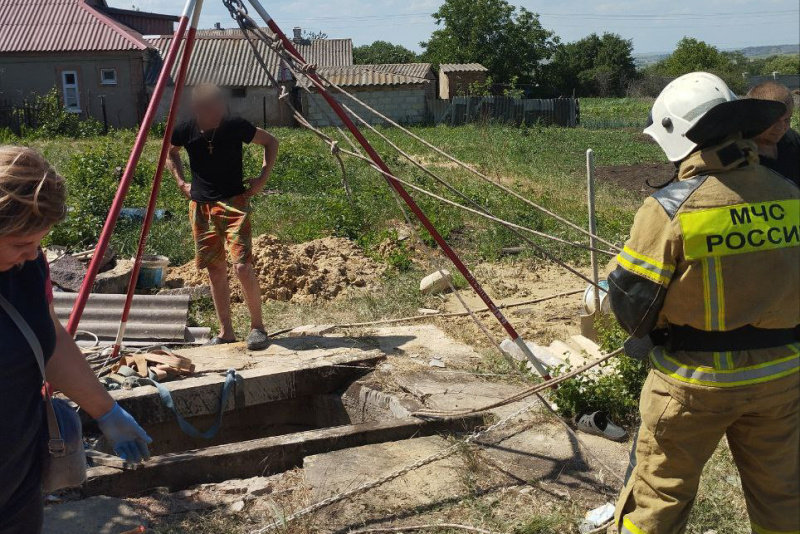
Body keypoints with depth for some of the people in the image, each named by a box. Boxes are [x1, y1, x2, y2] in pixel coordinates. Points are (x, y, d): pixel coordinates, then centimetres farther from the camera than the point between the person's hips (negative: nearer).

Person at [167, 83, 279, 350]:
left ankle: (257, 326, 1)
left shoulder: (236, 126, -11)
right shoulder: (185, 131, -4)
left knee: (242, 265, -15)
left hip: (234, 203, -3)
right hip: (200, 206, 3)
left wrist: (263, 177, -3)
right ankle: (226, 332, 17)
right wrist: (181, 182, 8)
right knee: (215, 269, 7)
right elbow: (171, 153, 20)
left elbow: (270, 142, 5)